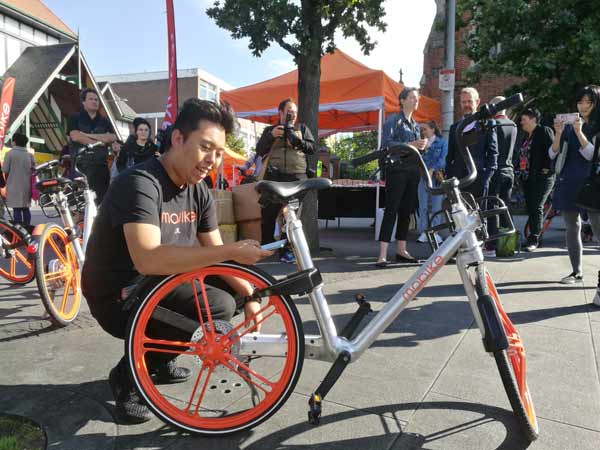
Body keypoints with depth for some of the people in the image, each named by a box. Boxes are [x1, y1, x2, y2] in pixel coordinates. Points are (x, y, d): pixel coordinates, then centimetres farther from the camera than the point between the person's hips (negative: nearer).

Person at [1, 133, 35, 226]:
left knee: (16, 209, -2)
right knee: (25, 208, 13)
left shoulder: (10, 153, -8)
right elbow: (33, 169, 9)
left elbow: (5, 170, -8)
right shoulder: (29, 154, 7)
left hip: (14, 185, -5)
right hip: (26, 186, 5)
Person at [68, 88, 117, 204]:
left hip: (100, 166, 3)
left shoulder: (104, 121, 17)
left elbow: (112, 137, -2)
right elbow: (75, 136, -9)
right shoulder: (75, 118, 9)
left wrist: (88, 135, -7)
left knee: (101, 199, -1)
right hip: (79, 165, -2)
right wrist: (98, 141, -5)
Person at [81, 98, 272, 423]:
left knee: (230, 292, 5)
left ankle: (159, 361, 15)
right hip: (119, 298, -8)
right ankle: (129, 376, -4)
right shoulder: (140, 183, -25)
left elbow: (214, 255, 5)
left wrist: (249, 296, -5)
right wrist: (231, 252, -39)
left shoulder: (199, 192, 0)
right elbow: (147, 259, -38)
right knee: (219, 308, -23)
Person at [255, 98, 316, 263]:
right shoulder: (269, 130, 18)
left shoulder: (302, 128, 19)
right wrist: (271, 136, -6)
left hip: (296, 177, 0)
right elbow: (259, 151, 9)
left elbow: (312, 148, 10)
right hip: (273, 177, 0)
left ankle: (286, 251, 2)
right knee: (268, 214, 0)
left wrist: (297, 140, -8)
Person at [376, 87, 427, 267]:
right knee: (391, 210, -13)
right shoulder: (393, 120, -1)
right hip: (397, 169, -7)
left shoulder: (416, 125, 21)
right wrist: (409, 144, -19)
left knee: (406, 211, 7)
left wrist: (421, 146, 2)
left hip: (413, 171, 7)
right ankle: (382, 254, -15)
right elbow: (386, 143, -14)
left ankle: (401, 250, 14)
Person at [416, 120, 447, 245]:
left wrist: (432, 170, -16)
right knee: (423, 206, 0)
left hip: (437, 177, -2)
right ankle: (424, 232, 4)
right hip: (423, 176, 2)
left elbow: (443, 159, -5)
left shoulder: (442, 142, 7)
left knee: (436, 206, -2)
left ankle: (435, 232, 4)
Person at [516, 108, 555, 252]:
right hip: (527, 178, 8)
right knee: (530, 208, 9)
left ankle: (534, 239, -4)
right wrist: (519, 171, 13)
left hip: (541, 178, -8)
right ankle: (533, 238, 17)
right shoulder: (526, 136, 19)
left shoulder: (545, 131, -5)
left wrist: (547, 168, -16)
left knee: (536, 208, -8)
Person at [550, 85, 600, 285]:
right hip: (568, 183, 4)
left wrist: (579, 132, -20)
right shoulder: (569, 125, 9)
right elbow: (553, 155, 4)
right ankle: (577, 272, 18)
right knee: (572, 228, 8)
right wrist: (558, 134, -11)